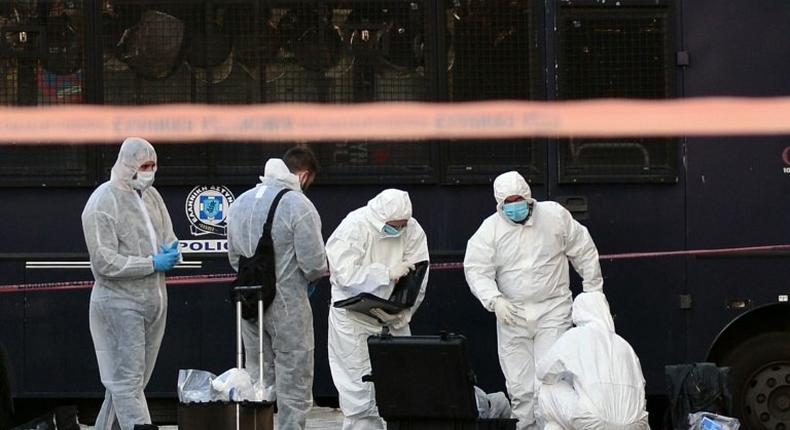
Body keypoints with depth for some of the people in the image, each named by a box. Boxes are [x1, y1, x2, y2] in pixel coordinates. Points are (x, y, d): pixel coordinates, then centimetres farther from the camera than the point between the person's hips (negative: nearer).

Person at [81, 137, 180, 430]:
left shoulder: (151, 195, 12)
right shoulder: (103, 203, -12)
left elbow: (169, 238, 22)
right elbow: (103, 262, -17)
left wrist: (172, 253, -3)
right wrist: (152, 264, -19)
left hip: (154, 301, 8)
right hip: (120, 304, -8)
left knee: (128, 380, 13)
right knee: (128, 383, -8)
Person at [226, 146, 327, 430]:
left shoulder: (240, 203, 8)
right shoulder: (297, 205, -14)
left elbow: (234, 256, 13)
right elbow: (314, 262, -15)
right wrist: (313, 276, 5)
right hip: (287, 303, -6)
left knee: (259, 381, 13)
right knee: (294, 385, 2)